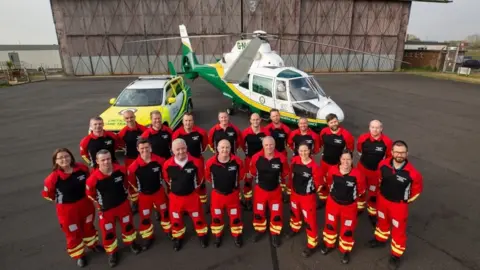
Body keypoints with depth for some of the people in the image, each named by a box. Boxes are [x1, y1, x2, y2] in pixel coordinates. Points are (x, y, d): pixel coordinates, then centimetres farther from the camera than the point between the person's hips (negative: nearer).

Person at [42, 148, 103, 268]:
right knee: (73, 233, 16)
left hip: (85, 203, 3)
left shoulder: (82, 168, -16)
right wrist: (61, 200, 0)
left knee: (88, 226, 26)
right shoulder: (53, 177, -25)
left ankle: (93, 244, 53)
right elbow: (46, 194, -8)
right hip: (67, 208, -3)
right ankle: (79, 255, 40)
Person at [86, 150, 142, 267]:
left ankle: (131, 243, 48)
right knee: (108, 231, 12)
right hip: (106, 209, -2)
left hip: (123, 204, 3)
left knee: (128, 224, 20)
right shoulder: (93, 178, -28)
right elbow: (90, 194, -8)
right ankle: (112, 252, 38)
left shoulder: (120, 170, -20)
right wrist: (100, 205, 1)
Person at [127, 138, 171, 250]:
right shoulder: (134, 165, -24)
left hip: (159, 191, 1)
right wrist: (137, 188, 2)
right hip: (144, 195, -1)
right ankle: (149, 237, 34)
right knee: (145, 217, 10)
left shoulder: (159, 160, -20)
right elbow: (130, 179, -6)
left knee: (165, 212, 18)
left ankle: (168, 230, 43)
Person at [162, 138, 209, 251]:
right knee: (176, 220, 18)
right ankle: (178, 238, 44)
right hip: (175, 197, 1)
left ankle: (202, 235, 41)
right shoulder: (167, 164, -18)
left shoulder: (196, 162, -20)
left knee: (198, 217, 15)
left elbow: (200, 177, 1)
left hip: (192, 195, -1)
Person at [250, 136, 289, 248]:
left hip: (275, 190, 0)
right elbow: (253, 172, -1)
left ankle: (275, 234, 33)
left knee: (277, 213, 11)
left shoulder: (281, 158, -19)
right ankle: (260, 230, 41)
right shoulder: (256, 157, -21)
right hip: (260, 189, 0)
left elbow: (285, 174, 0)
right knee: (258, 212, 16)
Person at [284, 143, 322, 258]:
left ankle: (312, 244, 22)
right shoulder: (294, 160, -12)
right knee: (295, 212, 28)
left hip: (308, 196, -5)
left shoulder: (313, 166, -27)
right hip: (295, 193, 6)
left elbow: (318, 183, -14)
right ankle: (295, 228, 58)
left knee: (310, 219, 3)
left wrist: (310, 190, -1)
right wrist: (291, 186, 10)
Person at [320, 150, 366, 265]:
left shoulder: (357, 174, -26)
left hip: (349, 205, -2)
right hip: (333, 202, 2)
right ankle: (329, 244, 48)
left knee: (347, 229, 14)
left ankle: (346, 251, 40)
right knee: (330, 225, 21)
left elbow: (361, 190, -6)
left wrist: (351, 195, 5)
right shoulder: (332, 170, -20)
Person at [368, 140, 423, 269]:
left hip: (399, 204, -3)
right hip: (382, 199, 4)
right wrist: (382, 191, 10)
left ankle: (396, 254, 35)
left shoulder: (412, 172, -28)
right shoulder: (383, 164, -20)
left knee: (398, 229, 14)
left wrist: (408, 200, 1)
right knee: (382, 221, 27)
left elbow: (418, 187, -8)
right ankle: (380, 239, 54)